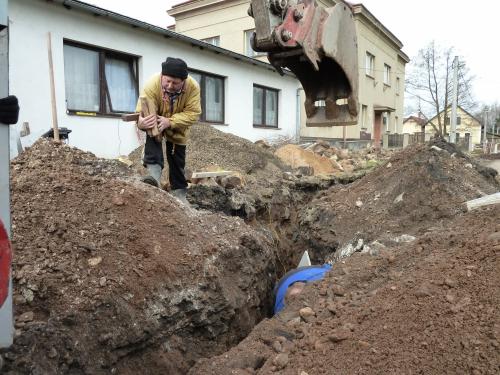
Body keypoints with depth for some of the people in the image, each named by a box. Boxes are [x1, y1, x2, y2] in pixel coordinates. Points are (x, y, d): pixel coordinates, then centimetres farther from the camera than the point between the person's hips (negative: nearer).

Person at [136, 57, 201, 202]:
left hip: (178, 128, 2)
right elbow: (142, 112, -38)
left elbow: (193, 113, -32)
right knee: (152, 131, -36)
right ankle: (154, 171, -41)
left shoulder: (193, 87, -30)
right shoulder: (152, 84, -34)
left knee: (177, 160, 7)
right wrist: (142, 122, -62)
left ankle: (179, 192, 23)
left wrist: (169, 121, -45)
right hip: (156, 120, -2)